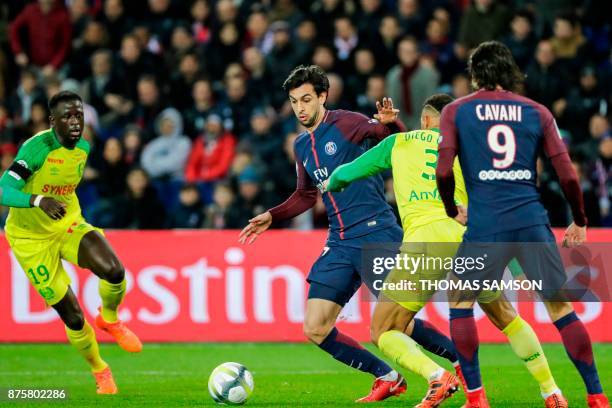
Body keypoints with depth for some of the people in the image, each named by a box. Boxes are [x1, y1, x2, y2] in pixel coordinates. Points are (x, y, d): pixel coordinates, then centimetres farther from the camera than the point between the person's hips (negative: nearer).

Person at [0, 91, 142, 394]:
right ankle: (99, 371, 23)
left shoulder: (83, 148, -3)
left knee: (113, 271, -25)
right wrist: (39, 201, -50)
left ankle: (109, 320, 7)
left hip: (69, 225, 5)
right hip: (32, 239, -5)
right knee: (72, 317, -4)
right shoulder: (37, 148, -25)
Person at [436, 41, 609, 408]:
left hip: (485, 224, -1)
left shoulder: (456, 112, 8)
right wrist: (580, 222, 22)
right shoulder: (537, 112, 12)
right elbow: (568, 175, 8)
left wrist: (452, 210, 17)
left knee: (460, 300, 17)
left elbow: (443, 172, -2)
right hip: (532, 221, 1)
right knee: (561, 308, 9)